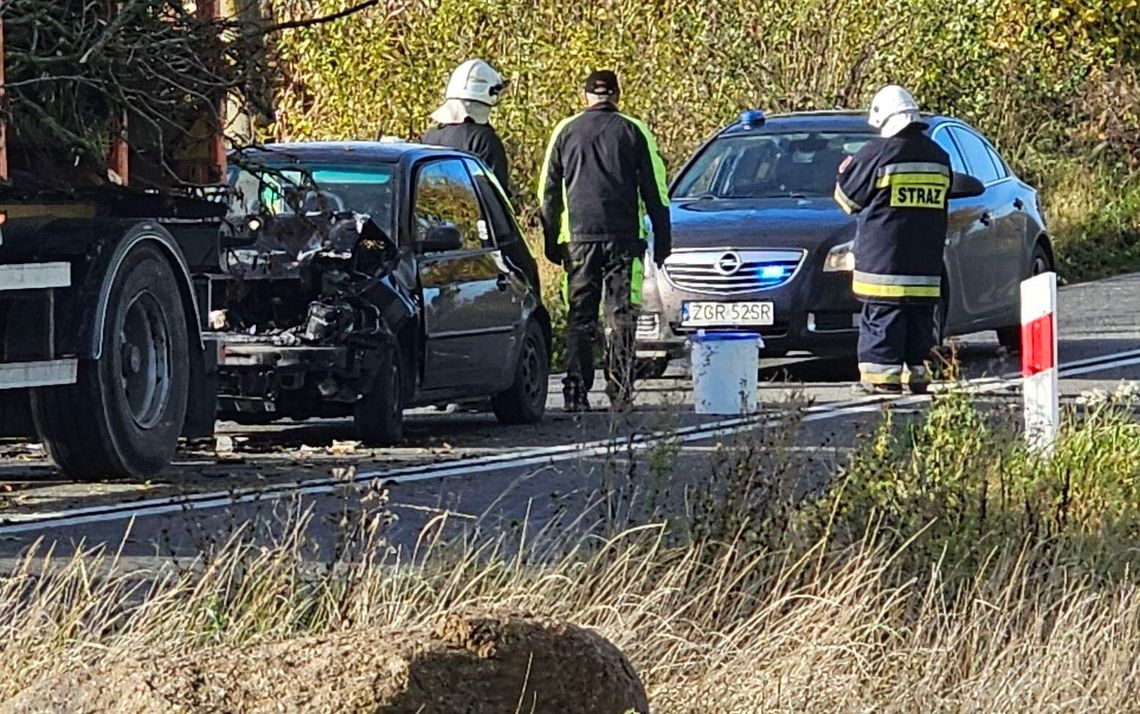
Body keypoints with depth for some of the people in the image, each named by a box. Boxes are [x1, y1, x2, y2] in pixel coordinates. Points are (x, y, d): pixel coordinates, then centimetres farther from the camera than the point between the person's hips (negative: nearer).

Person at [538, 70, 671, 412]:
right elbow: (655, 191, 5)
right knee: (621, 316, 1)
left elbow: (548, 192, 12)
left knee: (580, 317, 5)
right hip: (624, 238, -1)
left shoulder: (565, 132, 9)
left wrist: (551, 241, 18)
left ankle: (576, 392, -1)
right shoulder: (635, 132, 4)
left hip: (579, 238, 1)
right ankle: (619, 391, -5)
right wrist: (662, 239, 11)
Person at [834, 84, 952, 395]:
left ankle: (883, 372, -9)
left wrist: (846, 170, 19)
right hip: (926, 262, 6)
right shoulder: (938, 157, 9)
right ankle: (917, 371, 9)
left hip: (883, 261, -6)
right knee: (920, 318, 10)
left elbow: (848, 197, 0)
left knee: (882, 316, -5)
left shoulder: (878, 153, -10)